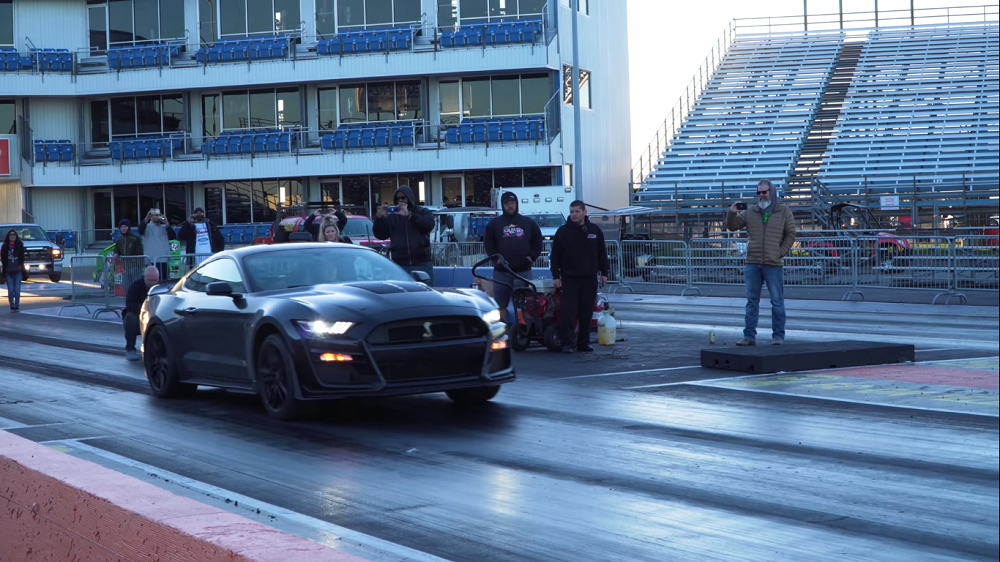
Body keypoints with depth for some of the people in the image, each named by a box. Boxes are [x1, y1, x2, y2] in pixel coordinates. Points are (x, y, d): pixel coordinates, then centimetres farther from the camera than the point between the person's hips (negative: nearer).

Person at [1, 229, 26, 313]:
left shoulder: (19, 245, 2)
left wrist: (20, 265, -10)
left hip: (18, 271, 0)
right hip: (8, 271, 1)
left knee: (17, 289, -3)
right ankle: (12, 306, 5)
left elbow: (22, 257, 2)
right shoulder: (5, 247, 3)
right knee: (10, 290, -1)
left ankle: (17, 306, 3)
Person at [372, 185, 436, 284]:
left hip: (422, 264, -1)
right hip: (400, 265, 1)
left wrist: (409, 215, -17)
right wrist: (379, 217, -8)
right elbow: (380, 235, 8)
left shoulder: (423, 212, 10)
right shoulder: (391, 217, 13)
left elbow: (429, 225, -10)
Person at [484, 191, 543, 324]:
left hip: (523, 270, 1)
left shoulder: (529, 223, 10)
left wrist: (531, 257, -2)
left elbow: (537, 241, 11)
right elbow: (488, 243, 2)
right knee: (501, 305, 1)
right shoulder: (494, 223, 6)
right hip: (501, 271, -1)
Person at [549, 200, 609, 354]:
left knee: (587, 312, 5)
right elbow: (555, 255, 2)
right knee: (568, 311, -8)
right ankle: (567, 343, -7)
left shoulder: (595, 230, 7)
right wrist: (556, 275, -3)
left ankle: (584, 342, 12)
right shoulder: (563, 231, 1)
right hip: (569, 278, -2)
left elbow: (602, 253, 12)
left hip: (589, 278, 2)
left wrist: (604, 272, 8)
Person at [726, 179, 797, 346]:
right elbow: (733, 226, 9)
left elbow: (790, 235, 6)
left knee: (777, 302, 1)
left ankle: (778, 336, 7)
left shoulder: (784, 212, 5)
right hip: (752, 264, 2)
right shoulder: (750, 212, 9)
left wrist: (781, 252, -4)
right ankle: (749, 336, 8)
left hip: (773, 265, -2)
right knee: (752, 302, 5)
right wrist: (731, 213, -10)